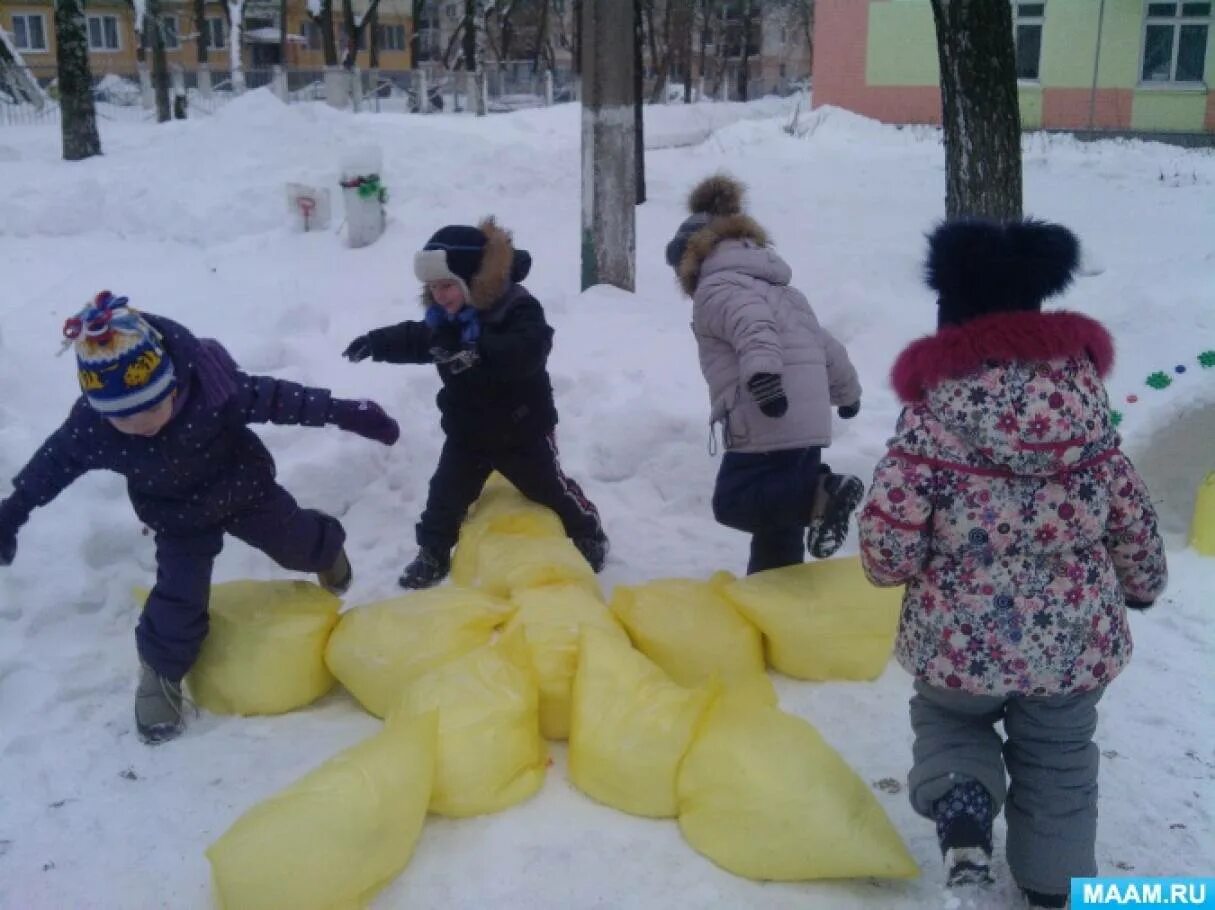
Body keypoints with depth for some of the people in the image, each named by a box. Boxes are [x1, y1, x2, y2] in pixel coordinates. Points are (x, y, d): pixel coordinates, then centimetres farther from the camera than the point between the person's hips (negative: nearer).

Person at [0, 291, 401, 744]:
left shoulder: (209, 388, -38)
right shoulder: (90, 426, -30)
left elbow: (274, 398, -29)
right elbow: (54, 460, -11)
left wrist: (346, 414, -27)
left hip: (244, 487, 0)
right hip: (180, 517, 0)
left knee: (295, 542, 20)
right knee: (179, 596, -8)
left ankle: (326, 546, 58)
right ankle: (161, 670, 18)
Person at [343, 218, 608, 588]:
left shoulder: (518, 308, -25)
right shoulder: (443, 315, -3)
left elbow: (528, 351, -44)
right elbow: (415, 339, 13)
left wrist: (477, 351, -57)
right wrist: (376, 343, -4)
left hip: (521, 427, -5)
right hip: (467, 431, 6)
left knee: (550, 488, 9)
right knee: (446, 493, 12)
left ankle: (588, 534, 32)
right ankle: (433, 553, 31)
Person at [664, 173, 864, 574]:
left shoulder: (716, 287, -3)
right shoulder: (779, 288, 26)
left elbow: (753, 325, -25)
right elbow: (827, 346, 29)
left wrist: (760, 372, -43)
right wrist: (847, 392, 43)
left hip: (767, 426, -9)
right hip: (808, 423, 9)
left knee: (733, 504, -3)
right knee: (778, 528, 15)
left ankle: (820, 494, -19)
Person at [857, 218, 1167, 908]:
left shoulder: (935, 408, -16)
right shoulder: (1083, 392, -4)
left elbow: (888, 541, -17)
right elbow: (1130, 515, 5)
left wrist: (892, 568, 7)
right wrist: (1144, 580, 24)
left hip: (960, 641, -3)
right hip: (1073, 641, 3)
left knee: (948, 718, 27)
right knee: (1059, 763, 25)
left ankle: (963, 813, 2)